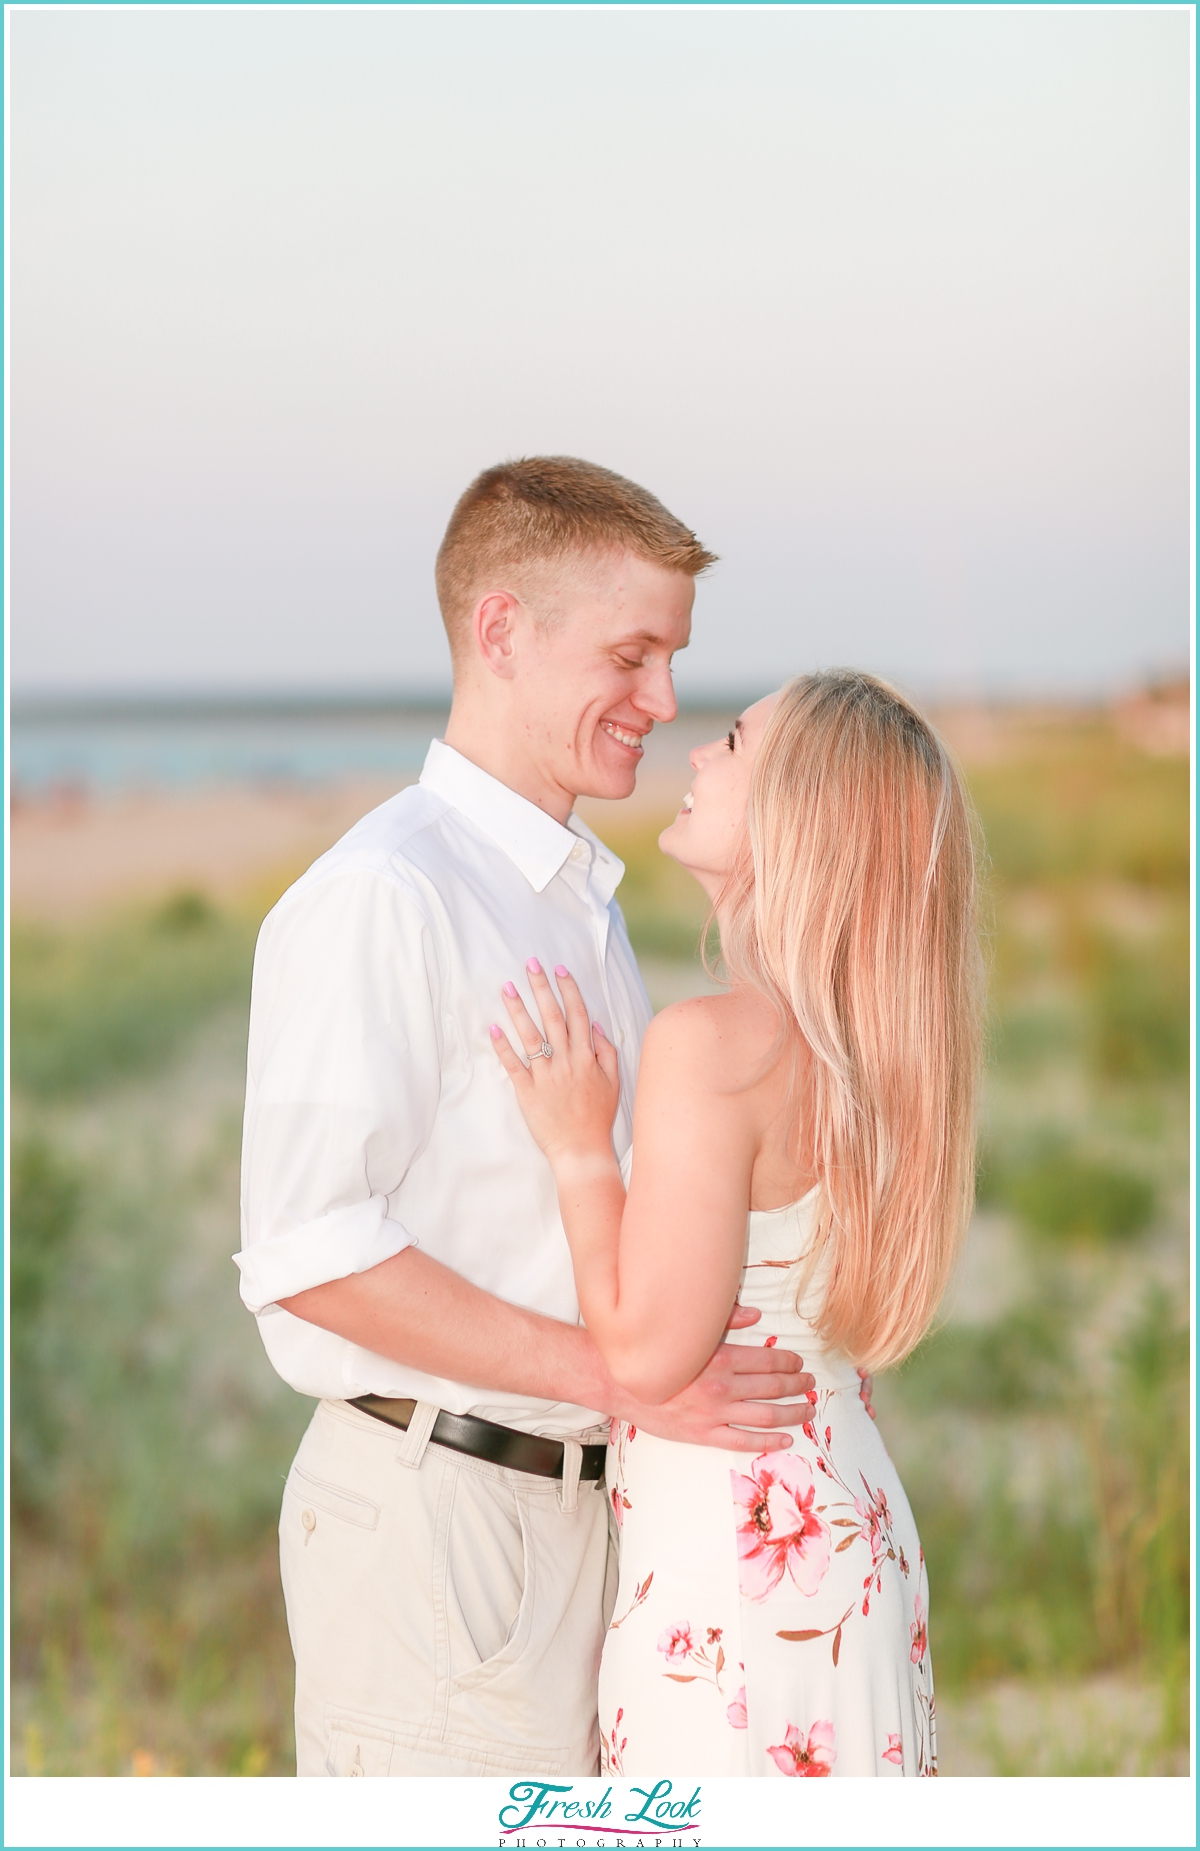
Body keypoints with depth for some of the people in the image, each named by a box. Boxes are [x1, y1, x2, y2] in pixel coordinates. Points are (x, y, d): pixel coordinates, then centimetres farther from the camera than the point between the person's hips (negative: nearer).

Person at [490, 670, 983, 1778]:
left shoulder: (712, 1046, -20)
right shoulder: (863, 1048, 7)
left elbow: (648, 1352, -20)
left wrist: (579, 1146, -11)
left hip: (730, 1569, -9)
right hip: (849, 1533, 9)